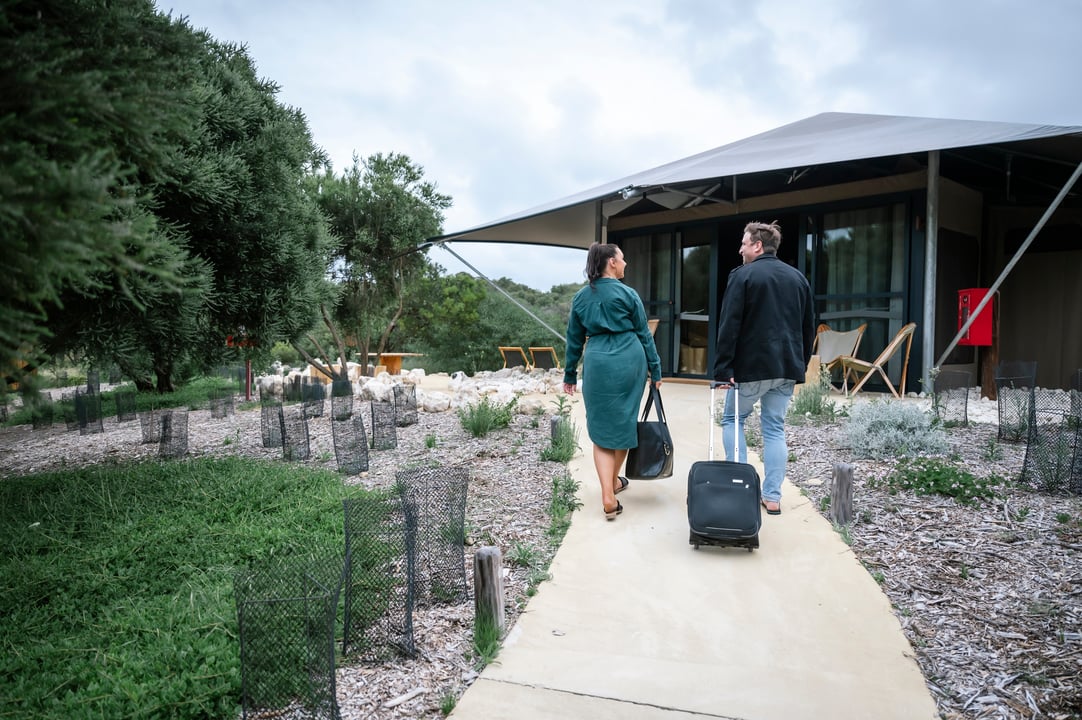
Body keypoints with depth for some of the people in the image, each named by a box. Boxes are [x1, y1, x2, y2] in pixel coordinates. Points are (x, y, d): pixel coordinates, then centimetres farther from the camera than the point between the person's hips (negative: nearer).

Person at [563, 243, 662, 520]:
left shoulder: (581, 297, 8)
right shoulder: (627, 294, -2)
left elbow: (574, 339, 12)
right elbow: (644, 333, 2)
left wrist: (570, 374, 19)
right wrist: (655, 370, 9)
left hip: (597, 363, 2)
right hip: (629, 362, -2)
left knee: (601, 428, 5)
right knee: (624, 423, 15)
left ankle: (608, 497, -6)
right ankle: (614, 481, 32)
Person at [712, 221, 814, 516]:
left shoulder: (743, 275, -7)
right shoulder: (798, 277, 13)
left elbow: (729, 326, -13)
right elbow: (809, 328, 16)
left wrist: (723, 369, -12)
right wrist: (800, 365, 21)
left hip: (751, 366, -5)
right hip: (787, 368, 5)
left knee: (732, 419, 11)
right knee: (775, 428, 10)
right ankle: (772, 497, 9)